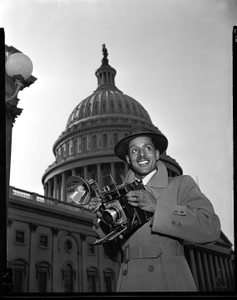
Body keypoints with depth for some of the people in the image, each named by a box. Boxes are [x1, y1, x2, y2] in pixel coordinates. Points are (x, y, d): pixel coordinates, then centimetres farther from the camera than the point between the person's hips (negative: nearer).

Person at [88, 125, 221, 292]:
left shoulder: (181, 184, 1)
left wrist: (156, 207, -18)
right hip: (130, 284, 3)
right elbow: (118, 255, 11)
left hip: (171, 281, -2)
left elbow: (211, 228, -13)